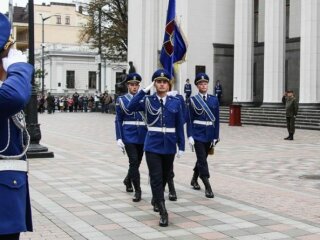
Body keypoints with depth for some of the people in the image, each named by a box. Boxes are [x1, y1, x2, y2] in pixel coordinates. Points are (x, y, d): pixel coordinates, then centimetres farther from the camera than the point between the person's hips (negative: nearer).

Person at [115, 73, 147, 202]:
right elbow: (118, 120, 0)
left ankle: (128, 180, 41)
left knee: (137, 162, 13)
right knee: (134, 161, -13)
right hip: (128, 136, -3)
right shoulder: (121, 100, 1)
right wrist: (119, 138, -9)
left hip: (142, 136, 3)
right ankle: (137, 191, -5)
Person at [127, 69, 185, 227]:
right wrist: (145, 90, -19)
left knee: (165, 177, 17)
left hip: (169, 146, 3)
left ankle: (155, 200, 42)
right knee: (156, 178, -9)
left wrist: (181, 146, 3)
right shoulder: (148, 101, -2)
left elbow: (179, 126, 6)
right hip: (153, 146, -3)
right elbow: (131, 107, -20)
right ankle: (163, 213, -7)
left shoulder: (175, 102, 3)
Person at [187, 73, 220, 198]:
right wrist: (190, 136, -12)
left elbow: (216, 119, 5)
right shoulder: (193, 100, -4)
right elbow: (189, 119, -5)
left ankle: (194, 180, 37)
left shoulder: (214, 99, 4)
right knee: (202, 160, -8)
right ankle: (208, 187, -6)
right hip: (198, 134, -4)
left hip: (209, 134, 4)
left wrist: (216, 137, 2)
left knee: (202, 158, 17)